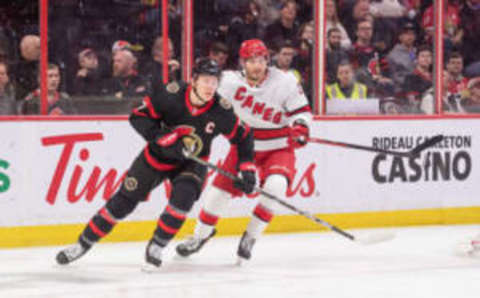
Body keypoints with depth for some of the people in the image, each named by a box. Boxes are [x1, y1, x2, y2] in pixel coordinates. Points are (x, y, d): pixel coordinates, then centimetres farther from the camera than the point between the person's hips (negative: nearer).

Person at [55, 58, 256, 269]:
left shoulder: (221, 111, -21)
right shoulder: (170, 94, -26)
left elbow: (243, 136, -6)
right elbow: (138, 116, -17)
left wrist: (246, 169, -12)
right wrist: (164, 138, -27)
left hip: (192, 162, 0)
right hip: (158, 156, 0)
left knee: (183, 197, -27)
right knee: (124, 200, 2)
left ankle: (156, 247, -7)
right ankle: (83, 243, 17)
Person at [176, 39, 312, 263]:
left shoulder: (286, 82, -17)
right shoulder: (230, 81, -14)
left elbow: (301, 110, -9)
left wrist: (299, 128, -28)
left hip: (278, 148, -2)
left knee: (276, 185, -27)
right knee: (220, 188, 0)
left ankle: (250, 237, -6)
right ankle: (201, 235, 28)